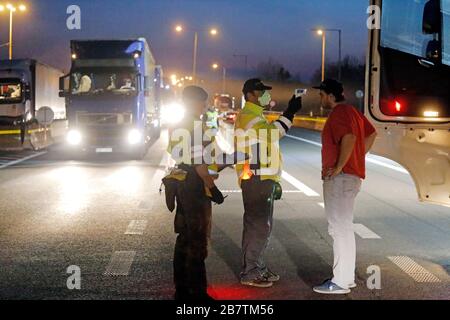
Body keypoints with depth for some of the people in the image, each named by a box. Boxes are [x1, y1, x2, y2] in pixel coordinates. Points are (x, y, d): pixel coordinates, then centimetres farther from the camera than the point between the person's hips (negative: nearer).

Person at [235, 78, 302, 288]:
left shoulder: (257, 116, 21)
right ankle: (249, 273, -2)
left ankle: (258, 267, 23)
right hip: (255, 181, -11)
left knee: (263, 225, 15)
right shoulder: (247, 116, -11)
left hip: (264, 180, 11)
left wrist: (274, 181, 23)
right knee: (257, 226, -8)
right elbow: (274, 132, -20)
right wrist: (290, 113, -11)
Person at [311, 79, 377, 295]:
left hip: (340, 178, -11)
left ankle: (341, 282, -5)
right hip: (353, 175, 11)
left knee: (340, 228, -8)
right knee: (343, 228, 16)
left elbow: (349, 138, -30)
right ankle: (347, 277, 23)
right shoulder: (352, 111, 18)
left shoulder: (339, 114, -14)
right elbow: (371, 134, 25)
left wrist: (339, 167, -23)